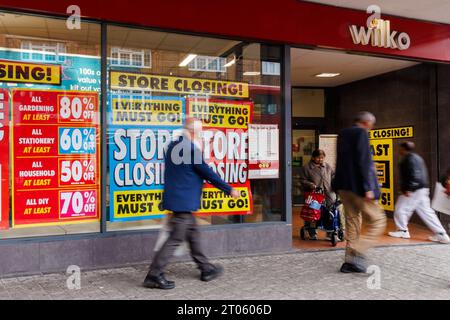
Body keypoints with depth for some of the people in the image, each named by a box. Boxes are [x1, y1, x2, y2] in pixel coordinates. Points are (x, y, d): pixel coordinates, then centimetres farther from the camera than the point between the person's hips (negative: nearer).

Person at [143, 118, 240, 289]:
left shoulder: (173, 146, 10)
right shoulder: (191, 149, -17)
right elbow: (208, 173, -13)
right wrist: (229, 190, -4)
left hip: (177, 199, 10)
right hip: (184, 201, -10)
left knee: (193, 234, 17)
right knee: (175, 239, -2)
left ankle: (206, 269, 29)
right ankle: (154, 276, 5)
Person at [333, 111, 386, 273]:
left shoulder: (342, 134, 15)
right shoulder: (361, 133, -10)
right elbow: (364, 162, -18)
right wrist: (368, 188, -19)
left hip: (344, 186, 8)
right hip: (358, 186, -8)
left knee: (352, 222, 14)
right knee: (377, 221, 3)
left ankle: (350, 261, 17)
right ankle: (357, 254, -6)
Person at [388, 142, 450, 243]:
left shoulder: (409, 159, -12)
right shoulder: (417, 157, 20)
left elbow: (414, 175, -23)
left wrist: (408, 189, -24)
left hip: (414, 190, -10)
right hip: (422, 189, 10)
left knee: (400, 209, 2)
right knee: (426, 212, 10)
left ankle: (402, 231, 12)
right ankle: (441, 234, 8)